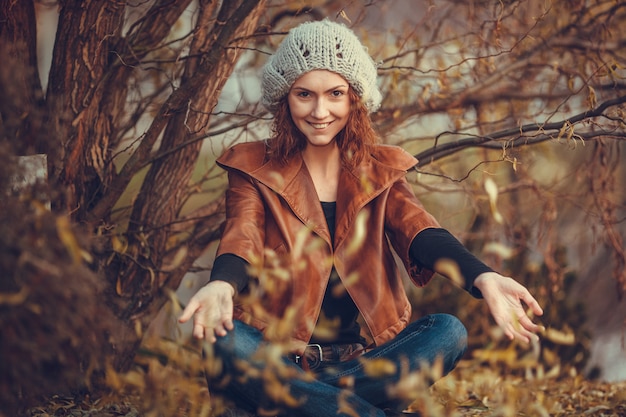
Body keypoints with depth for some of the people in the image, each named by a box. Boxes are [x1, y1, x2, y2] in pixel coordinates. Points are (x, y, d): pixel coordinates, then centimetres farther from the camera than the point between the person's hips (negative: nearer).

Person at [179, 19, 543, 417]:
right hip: (279, 359, -2)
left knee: (449, 331, -24)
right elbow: (242, 239, -13)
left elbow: (418, 230, -6)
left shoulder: (381, 171, 12)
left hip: (368, 359, 3)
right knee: (224, 341, -33)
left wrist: (483, 278, -29)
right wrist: (222, 285, -39)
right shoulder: (254, 170, 6)